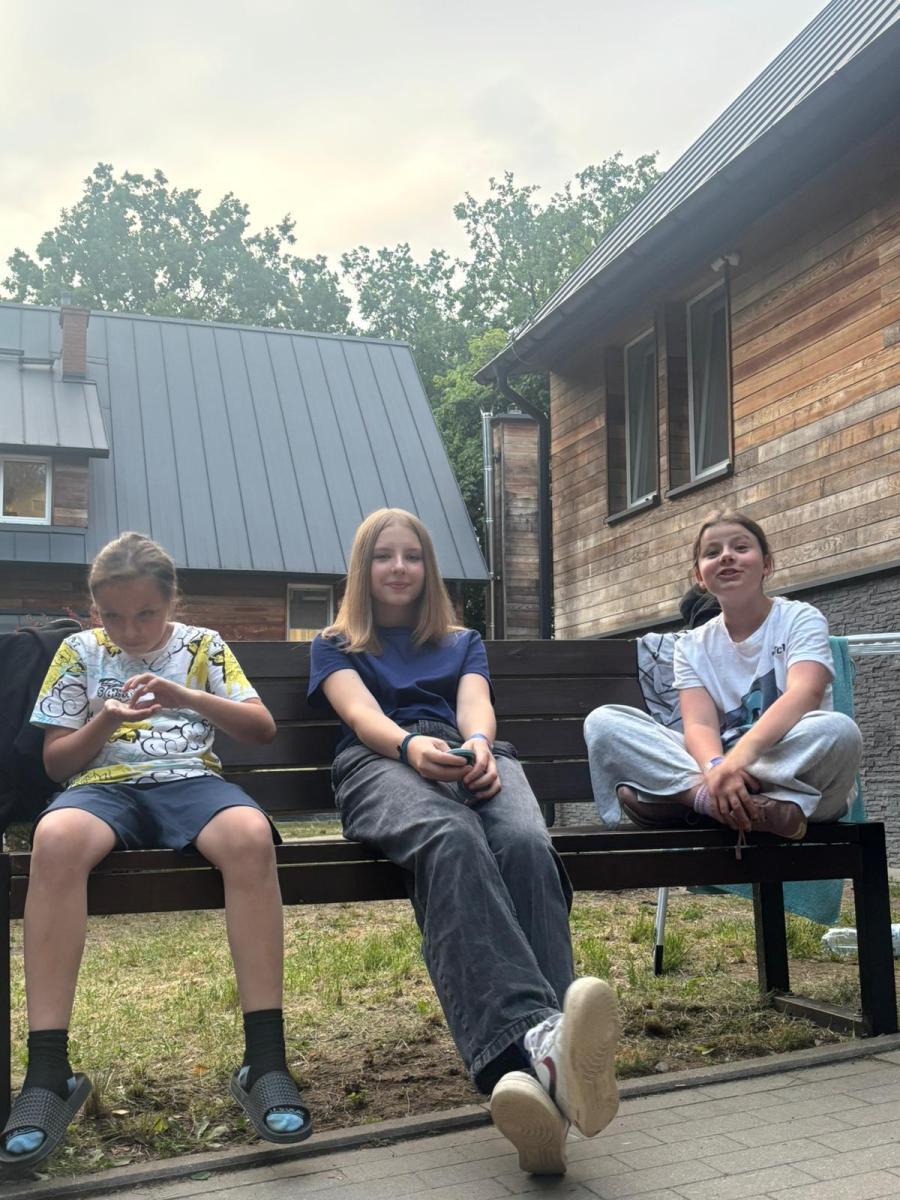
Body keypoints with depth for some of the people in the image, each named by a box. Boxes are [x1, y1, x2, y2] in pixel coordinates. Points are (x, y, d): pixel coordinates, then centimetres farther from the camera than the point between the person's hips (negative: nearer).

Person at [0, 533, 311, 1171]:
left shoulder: (202, 644, 15)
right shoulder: (80, 652, 15)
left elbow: (262, 726, 7)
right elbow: (57, 761, 14)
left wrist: (185, 697, -8)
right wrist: (104, 721, -7)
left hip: (190, 780, 0)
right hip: (104, 784, 0)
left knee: (251, 835, -38)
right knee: (55, 840, -39)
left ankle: (266, 1062, -35)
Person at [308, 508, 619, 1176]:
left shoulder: (463, 642, 35)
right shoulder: (336, 647, 28)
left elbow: (476, 705, 12)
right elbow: (362, 715, 5)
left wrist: (478, 745, -16)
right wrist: (412, 744, -21)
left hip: (473, 759, 3)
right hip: (382, 764, -2)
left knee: (527, 845, -37)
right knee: (451, 840, -41)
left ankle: (529, 1066, -58)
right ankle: (536, 1038, -66)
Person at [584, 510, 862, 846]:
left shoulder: (801, 618, 2)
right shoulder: (693, 645, 10)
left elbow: (804, 693, -19)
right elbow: (699, 724, -7)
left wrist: (742, 753, -38)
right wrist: (716, 768, -32)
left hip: (794, 774, -2)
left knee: (838, 730, -36)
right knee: (602, 721, -14)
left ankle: (685, 796, -33)